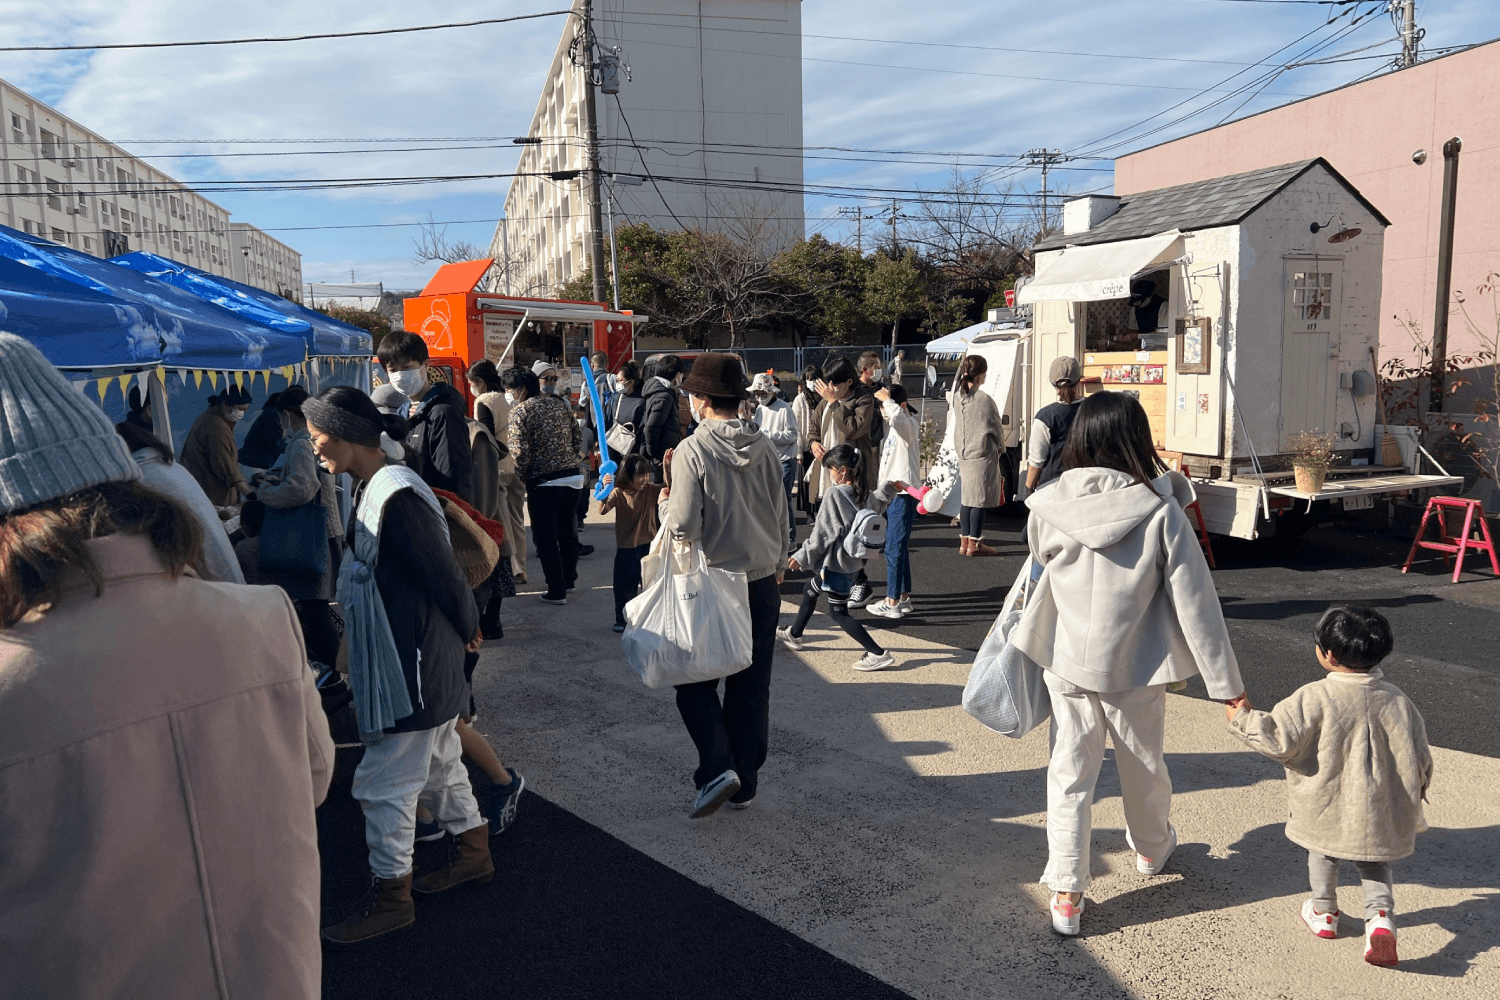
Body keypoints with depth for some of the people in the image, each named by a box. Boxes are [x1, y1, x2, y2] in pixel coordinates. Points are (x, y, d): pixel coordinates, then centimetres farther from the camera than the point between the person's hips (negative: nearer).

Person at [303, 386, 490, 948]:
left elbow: (443, 573, -21)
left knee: (385, 782, 2)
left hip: (412, 666, -10)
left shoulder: (396, 495, -24)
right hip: (397, 660, 10)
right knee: (438, 764, 22)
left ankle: (390, 897, 17)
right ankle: (472, 853, 39)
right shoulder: (374, 487, 8)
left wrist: (467, 628, -6)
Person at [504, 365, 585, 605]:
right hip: (572, 477, 6)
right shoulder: (560, 404, 10)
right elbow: (578, 436, 11)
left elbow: (520, 451, -14)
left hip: (543, 481, -6)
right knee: (567, 531, 19)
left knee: (545, 538, 4)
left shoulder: (520, 411, -8)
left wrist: (520, 477, 0)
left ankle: (556, 591, 6)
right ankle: (568, 578, 34)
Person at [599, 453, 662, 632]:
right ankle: (621, 619, 22)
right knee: (624, 586, 7)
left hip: (647, 545, 2)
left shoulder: (650, 489, -3)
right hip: (625, 547, -2)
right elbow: (603, 510, -21)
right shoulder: (618, 493, -10)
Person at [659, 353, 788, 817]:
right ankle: (744, 782, 21)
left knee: (696, 680, 11)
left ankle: (718, 768, -3)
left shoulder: (692, 451, -15)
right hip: (763, 582, 5)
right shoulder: (764, 447, 1)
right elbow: (781, 517, 10)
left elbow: (683, 528, -18)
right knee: (751, 685, 12)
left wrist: (665, 497, 2)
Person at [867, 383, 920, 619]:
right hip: (891, 491, 10)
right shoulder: (891, 424, 14)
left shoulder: (908, 423, -13)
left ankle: (892, 603, -3)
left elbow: (897, 414, -36)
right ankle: (903, 597, 23)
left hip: (904, 492, -10)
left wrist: (886, 398, -21)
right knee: (898, 547, 14)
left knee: (894, 548, -8)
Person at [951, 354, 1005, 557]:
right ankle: (975, 543, 6)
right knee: (980, 499, 1)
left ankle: (964, 541, 16)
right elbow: (996, 428, -6)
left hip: (963, 454, 7)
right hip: (983, 456, -7)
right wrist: (1000, 445, 11)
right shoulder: (984, 399, -16)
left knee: (966, 498, 12)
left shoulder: (958, 396, 2)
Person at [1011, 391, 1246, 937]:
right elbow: (1194, 604, -14)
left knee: (1070, 775, 11)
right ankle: (1152, 847, 49)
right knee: (1143, 766, 23)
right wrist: (1226, 683, -7)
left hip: (1067, 664, 1)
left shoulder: (1051, 507, -13)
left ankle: (1065, 894, 12)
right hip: (1136, 668, 0)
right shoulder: (1161, 512, -17)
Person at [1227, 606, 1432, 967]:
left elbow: (1279, 740, -22)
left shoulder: (1314, 698, -21)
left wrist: (1242, 718, -7)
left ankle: (1324, 913, 38)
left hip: (1327, 809, -3)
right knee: (1374, 863, 23)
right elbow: (1419, 757, 3)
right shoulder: (1396, 700, -5)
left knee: (1323, 855, 23)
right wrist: (1414, 795, 20)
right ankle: (1380, 916, 2)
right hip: (1379, 809, 3)